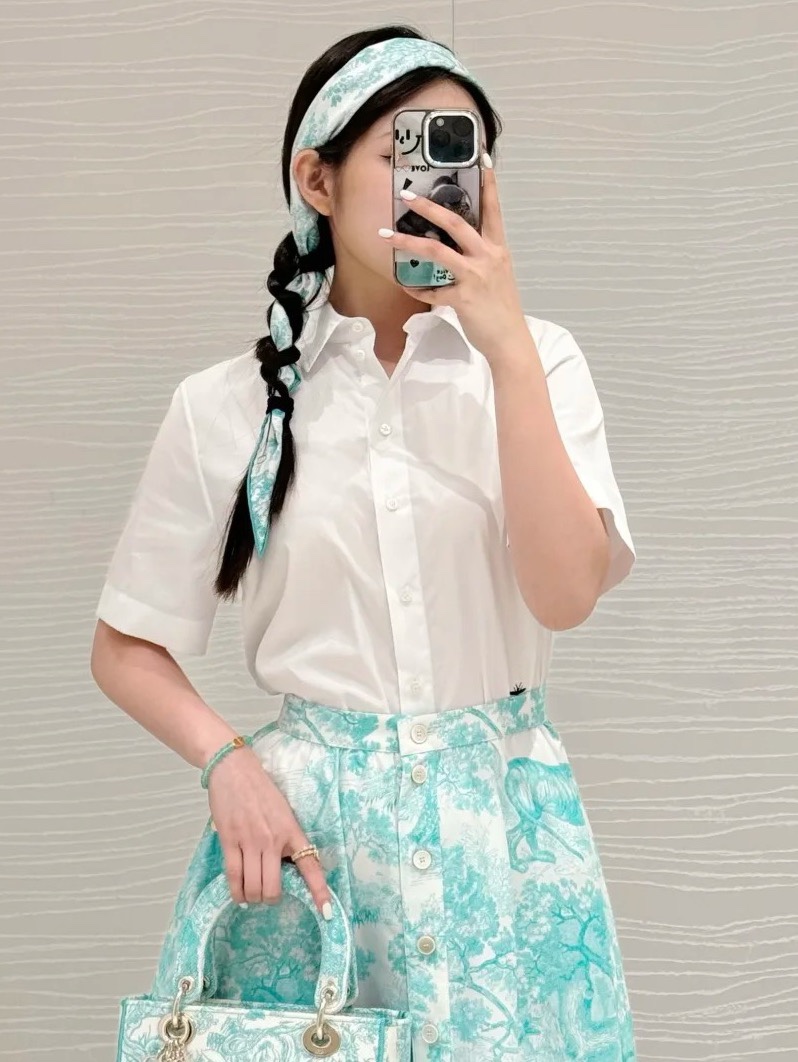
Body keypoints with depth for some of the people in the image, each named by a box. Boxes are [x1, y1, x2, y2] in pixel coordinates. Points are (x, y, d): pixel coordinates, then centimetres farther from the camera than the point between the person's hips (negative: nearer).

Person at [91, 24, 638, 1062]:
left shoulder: (535, 359, 1)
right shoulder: (227, 406, -1)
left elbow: (565, 593, -13)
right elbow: (126, 649, 6)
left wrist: (507, 343, -16)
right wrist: (228, 763, -12)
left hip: (504, 817, 1)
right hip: (308, 818, 0)